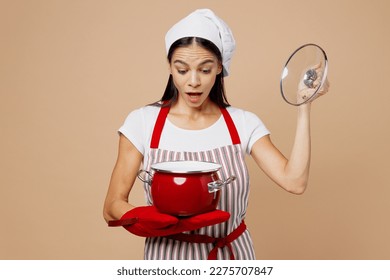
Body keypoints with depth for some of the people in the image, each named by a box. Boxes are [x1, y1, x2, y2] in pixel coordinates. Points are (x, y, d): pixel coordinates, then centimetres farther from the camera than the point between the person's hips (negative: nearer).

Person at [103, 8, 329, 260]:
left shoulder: (243, 124, -6)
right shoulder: (142, 122, -10)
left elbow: (294, 181, -17)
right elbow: (113, 206, -9)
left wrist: (303, 108, -15)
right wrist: (150, 218, -29)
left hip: (232, 254, 2)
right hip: (169, 256, -2)